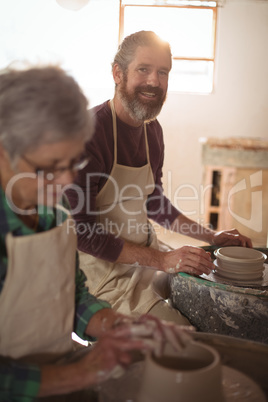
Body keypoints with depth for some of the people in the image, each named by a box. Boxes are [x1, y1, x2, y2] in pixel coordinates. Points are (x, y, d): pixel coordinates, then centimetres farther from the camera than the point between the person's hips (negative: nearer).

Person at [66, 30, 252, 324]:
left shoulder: (152, 129, 6)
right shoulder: (89, 132, -21)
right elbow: (80, 231, -21)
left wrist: (211, 237, 8)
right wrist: (161, 260, -22)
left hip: (147, 255, 8)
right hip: (106, 269, -8)